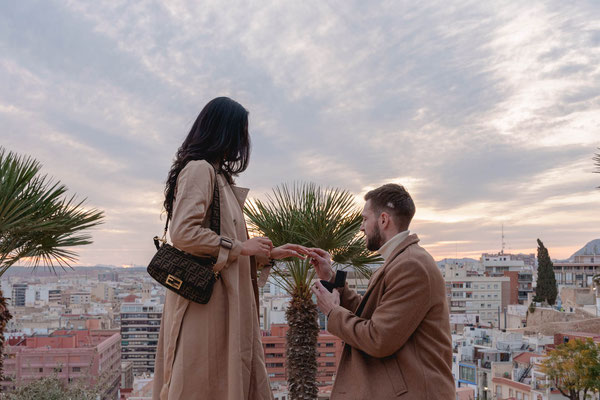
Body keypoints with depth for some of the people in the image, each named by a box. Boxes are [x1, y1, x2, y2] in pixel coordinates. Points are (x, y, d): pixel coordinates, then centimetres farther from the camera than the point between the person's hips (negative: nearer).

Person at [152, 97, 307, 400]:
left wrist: (270, 254, 21)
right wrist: (239, 247, -13)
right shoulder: (199, 169, -9)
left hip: (223, 303, 10)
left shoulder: (217, 175, 20)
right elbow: (183, 233, -21)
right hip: (205, 299, -10)